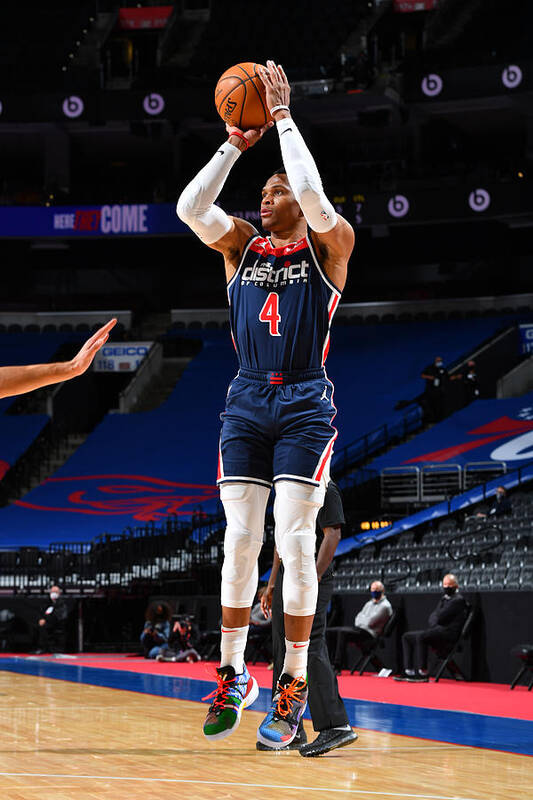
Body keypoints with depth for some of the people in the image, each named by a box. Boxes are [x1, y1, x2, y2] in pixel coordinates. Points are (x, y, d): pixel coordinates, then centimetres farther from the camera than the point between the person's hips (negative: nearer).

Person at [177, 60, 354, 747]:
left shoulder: (328, 246, 0)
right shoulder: (242, 245, 11)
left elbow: (312, 194, -20)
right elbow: (190, 207, -5)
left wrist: (282, 115, -13)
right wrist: (235, 144, -5)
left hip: (306, 406, -4)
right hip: (247, 402, 4)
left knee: (294, 543, -7)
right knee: (239, 543, 1)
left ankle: (294, 685, 1)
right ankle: (232, 676, 11)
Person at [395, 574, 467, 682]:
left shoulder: (458, 599, -7)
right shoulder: (444, 598, 23)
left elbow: (441, 617, -15)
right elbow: (433, 616, 17)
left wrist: (435, 619, 3)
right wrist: (433, 622, -3)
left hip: (448, 632, -10)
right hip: (437, 630, 10)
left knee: (420, 637, -33)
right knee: (406, 637, 4)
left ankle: (422, 673, -32)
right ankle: (409, 671, -6)